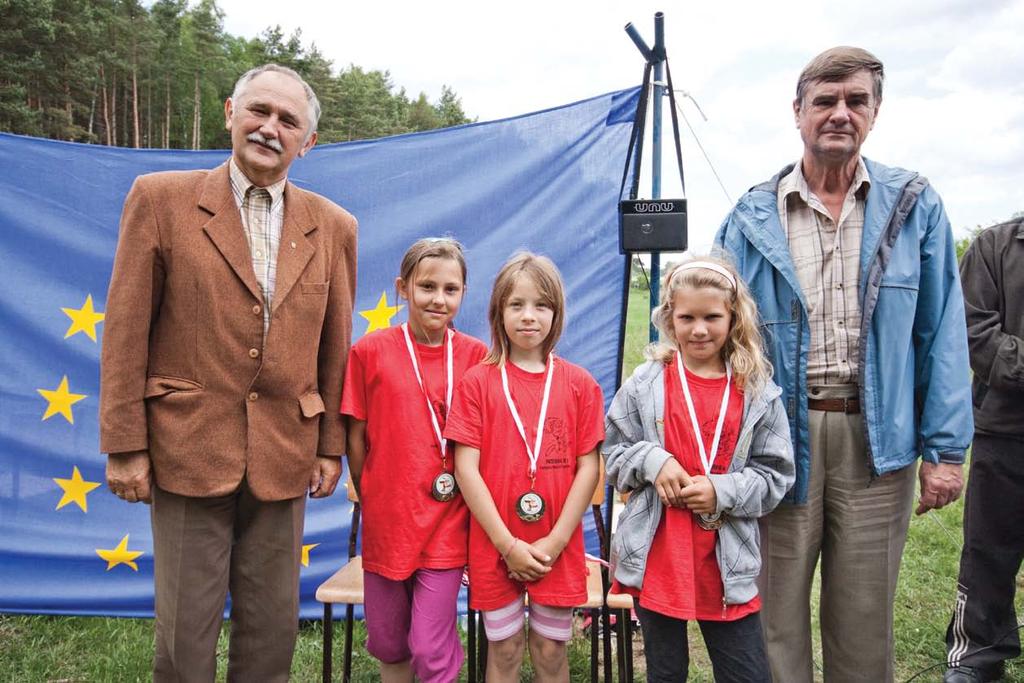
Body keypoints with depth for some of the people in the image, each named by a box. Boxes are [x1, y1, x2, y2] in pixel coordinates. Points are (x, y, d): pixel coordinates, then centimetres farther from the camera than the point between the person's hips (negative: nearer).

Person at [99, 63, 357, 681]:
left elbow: (335, 347, 8)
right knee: (186, 633, 9)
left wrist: (332, 446, 8)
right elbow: (126, 332, -2)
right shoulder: (160, 199, -1)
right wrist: (125, 445, -5)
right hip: (189, 448, -2)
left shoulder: (334, 227, 5)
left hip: (284, 457, 3)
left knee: (273, 631, 14)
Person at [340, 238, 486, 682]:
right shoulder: (369, 352, -5)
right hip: (385, 523, 1)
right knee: (388, 645, 17)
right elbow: (356, 437, 1)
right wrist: (372, 499, 3)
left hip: (446, 525, -1)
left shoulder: (476, 357, -5)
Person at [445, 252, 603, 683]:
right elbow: (466, 469, -7)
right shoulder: (478, 382, -3)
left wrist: (555, 541, -9)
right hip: (494, 547, -1)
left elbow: (588, 468, -2)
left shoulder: (579, 384, 0)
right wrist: (507, 543, -11)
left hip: (558, 549, 1)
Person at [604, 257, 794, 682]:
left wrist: (724, 491, -15)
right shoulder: (645, 385, -3)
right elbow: (612, 455, 3)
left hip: (727, 562, 1)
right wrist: (651, 460, -16)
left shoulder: (758, 392, -2)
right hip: (656, 556, 0)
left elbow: (776, 475, 0)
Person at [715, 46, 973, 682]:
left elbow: (941, 335, 3)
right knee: (775, 612, 9)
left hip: (877, 439, 1)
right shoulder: (753, 218, 2)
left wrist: (945, 448, -1)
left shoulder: (915, 207, 4)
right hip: (780, 436, 0)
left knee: (864, 616, 14)